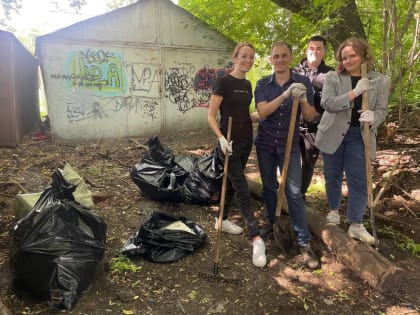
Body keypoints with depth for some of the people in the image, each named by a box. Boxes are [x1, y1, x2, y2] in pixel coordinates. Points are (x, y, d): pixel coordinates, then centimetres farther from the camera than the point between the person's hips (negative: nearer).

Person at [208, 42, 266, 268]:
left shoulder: (247, 84, 11)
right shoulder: (224, 82, -11)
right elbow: (211, 115, -14)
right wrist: (221, 137, -26)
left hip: (246, 140, 8)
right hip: (230, 142, -7)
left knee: (232, 183, 17)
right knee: (243, 190, -8)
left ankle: (222, 220, 34)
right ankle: (256, 239, -5)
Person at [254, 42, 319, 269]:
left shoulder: (303, 82, -4)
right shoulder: (262, 84, -2)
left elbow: (310, 117, -5)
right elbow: (262, 112, -17)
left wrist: (303, 99, -25)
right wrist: (286, 94, -28)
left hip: (289, 144, -2)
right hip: (265, 143, 2)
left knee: (294, 191, -5)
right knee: (269, 187, 14)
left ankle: (304, 242, 1)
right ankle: (270, 222, 36)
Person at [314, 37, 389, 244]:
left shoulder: (380, 81, 1)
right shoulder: (333, 77, -3)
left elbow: (382, 110, 1)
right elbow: (326, 103, -16)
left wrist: (373, 118, -23)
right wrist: (353, 93, -26)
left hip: (359, 137, 0)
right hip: (333, 134, 0)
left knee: (359, 181, 0)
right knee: (333, 177, 13)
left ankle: (355, 225, 11)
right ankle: (334, 210, 35)